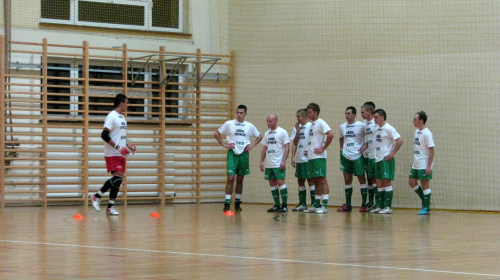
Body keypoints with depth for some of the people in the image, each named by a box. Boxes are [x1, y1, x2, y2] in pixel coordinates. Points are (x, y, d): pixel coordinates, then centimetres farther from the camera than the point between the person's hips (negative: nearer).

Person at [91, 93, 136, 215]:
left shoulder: (122, 117, 17)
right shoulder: (111, 116, -12)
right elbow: (104, 135, -19)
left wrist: (128, 144, 11)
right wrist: (117, 147, -23)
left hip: (121, 154, 9)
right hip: (112, 154, -9)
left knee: (119, 180, 5)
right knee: (117, 177, -18)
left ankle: (110, 207, 8)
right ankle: (97, 196, -5)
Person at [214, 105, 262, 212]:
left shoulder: (249, 126, 6)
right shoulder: (229, 124, 0)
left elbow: (259, 137, 17)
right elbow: (216, 134, 5)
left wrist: (252, 145, 3)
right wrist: (224, 144, -4)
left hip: (244, 154, 3)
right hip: (232, 154, -2)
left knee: (240, 179, 9)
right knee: (231, 178, -11)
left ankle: (237, 203, 17)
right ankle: (227, 203, -11)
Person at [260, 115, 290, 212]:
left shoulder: (282, 132, -5)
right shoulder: (267, 133, 14)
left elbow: (287, 147, -8)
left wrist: (283, 161, -16)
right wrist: (261, 162, 10)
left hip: (279, 164, -6)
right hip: (268, 164, 6)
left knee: (280, 182, -9)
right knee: (272, 184, 6)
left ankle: (284, 205, -3)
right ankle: (276, 205, 11)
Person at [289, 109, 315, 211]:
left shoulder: (311, 126, -8)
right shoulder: (296, 127, 11)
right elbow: (294, 143, 11)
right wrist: (292, 157, 1)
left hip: (308, 158, -7)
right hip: (299, 159, 7)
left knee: (310, 180, -4)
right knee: (300, 181, 10)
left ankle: (314, 203, 0)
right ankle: (302, 204, 16)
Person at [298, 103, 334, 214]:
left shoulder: (320, 123, -10)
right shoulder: (311, 124, 17)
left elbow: (330, 135, -24)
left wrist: (323, 148, -19)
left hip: (319, 157, -9)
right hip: (311, 157, 9)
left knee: (322, 180, -8)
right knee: (316, 181, 12)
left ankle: (324, 206, -10)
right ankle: (316, 205, 17)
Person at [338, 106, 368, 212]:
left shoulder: (361, 126, -5)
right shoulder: (342, 126, 10)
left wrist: (365, 146, -12)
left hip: (357, 156, -5)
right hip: (346, 156, 5)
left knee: (361, 178, -2)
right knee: (347, 180, 6)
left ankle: (364, 204, 3)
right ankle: (347, 204, 12)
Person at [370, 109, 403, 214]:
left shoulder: (388, 129, -11)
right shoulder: (377, 128, 13)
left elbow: (400, 140, -18)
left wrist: (392, 153, -16)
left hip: (386, 159, -8)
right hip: (378, 159, 8)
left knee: (386, 181, -8)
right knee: (379, 183, 9)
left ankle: (388, 207, -6)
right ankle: (380, 206, 15)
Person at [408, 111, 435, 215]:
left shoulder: (427, 134, -15)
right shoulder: (417, 131, 11)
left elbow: (431, 150, -16)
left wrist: (429, 166, -20)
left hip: (424, 165, -9)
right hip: (416, 165, 9)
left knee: (425, 184, -3)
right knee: (412, 182, 9)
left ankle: (426, 208, 5)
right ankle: (425, 201, 23)